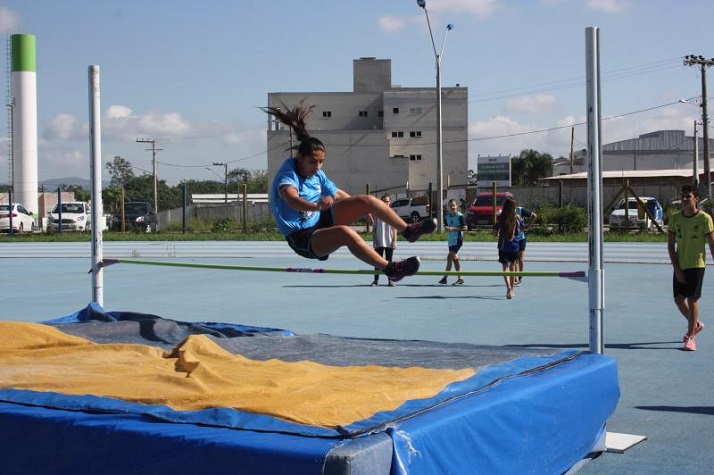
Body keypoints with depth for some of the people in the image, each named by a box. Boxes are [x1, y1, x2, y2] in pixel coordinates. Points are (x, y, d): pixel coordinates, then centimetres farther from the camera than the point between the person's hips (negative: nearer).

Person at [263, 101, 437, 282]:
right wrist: (316, 206, -68)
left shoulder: (317, 174, -1)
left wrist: (362, 209, 27)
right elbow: (292, 200, -48)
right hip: (303, 239, -8)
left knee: (367, 200, -4)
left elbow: (338, 194, 17)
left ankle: (408, 230, 7)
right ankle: (390, 269, -34)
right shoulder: (288, 175, -25)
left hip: (321, 220, 8)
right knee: (346, 233, -37)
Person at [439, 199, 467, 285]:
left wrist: (454, 228, -20)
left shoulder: (460, 216, -10)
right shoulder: (446, 216, 9)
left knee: (449, 258, -12)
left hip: (457, 240, -7)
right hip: (451, 240, 7)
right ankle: (459, 279, 16)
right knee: (454, 258, 10)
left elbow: (465, 228, -12)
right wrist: (447, 228, -7)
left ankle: (445, 277, -9)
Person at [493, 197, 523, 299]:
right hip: (514, 246, 1)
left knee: (505, 266, 0)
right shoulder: (517, 218, -5)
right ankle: (511, 289, 26)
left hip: (503, 246, -1)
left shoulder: (501, 219, -8)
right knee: (512, 266, 17)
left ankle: (508, 287, -24)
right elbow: (522, 226, 15)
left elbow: (495, 231, -2)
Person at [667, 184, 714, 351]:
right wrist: (677, 269, -6)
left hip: (697, 264, -4)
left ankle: (690, 336, 6)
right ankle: (695, 324, 31)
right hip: (679, 265, 4)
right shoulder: (675, 218, 1)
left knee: (692, 299, -5)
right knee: (678, 298, 4)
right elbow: (671, 246, 1)